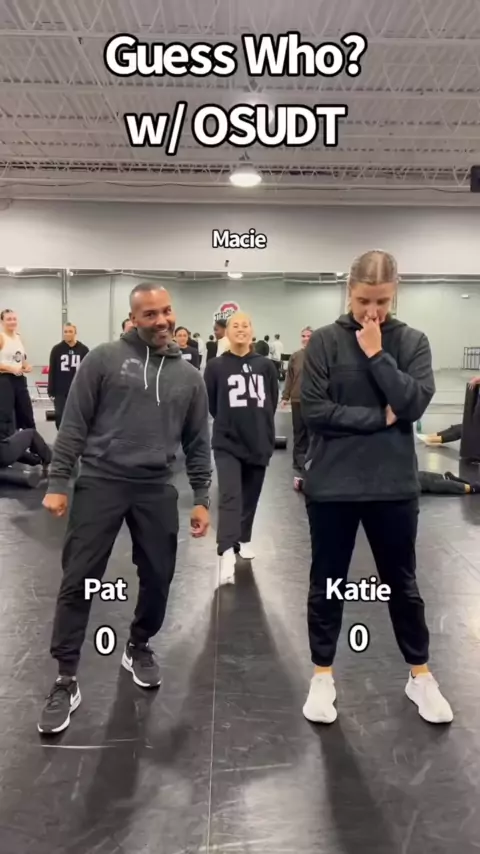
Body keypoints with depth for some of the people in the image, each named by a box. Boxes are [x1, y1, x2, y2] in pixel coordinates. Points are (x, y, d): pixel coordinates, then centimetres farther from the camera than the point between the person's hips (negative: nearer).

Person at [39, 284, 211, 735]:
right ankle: (65, 681, 16)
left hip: (156, 490, 3)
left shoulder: (189, 376, 9)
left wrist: (201, 498, 8)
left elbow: (197, 443, 12)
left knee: (158, 578, 11)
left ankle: (139, 649, 38)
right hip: (100, 483, -3)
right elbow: (73, 425, -2)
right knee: (77, 581, 0)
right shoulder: (103, 359, -2)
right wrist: (57, 482, -7)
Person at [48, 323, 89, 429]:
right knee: (60, 416, -1)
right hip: (60, 391, 0)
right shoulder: (56, 349, 0)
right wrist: (51, 391, -2)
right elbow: (52, 371, 2)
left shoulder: (83, 349, -1)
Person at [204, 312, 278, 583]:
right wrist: (228, 422, 10)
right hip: (227, 443, -3)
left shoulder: (266, 366, 2)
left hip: (258, 442, 3)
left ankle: (244, 539, 33)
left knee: (251, 496, 15)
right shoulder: (216, 366, -4)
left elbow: (273, 401, 11)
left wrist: (260, 426, 10)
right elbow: (211, 404, 5)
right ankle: (227, 552, -21)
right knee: (229, 496, -15)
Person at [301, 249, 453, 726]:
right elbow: (313, 410, -12)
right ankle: (322, 676, 31)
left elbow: (415, 403, -11)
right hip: (332, 483, -1)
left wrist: (376, 354, -14)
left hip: (393, 484, 2)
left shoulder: (412, 342, 3)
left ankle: (419, 676, 36)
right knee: (327, 583, 12)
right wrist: (380, 417, -12)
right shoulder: (325, 342, -4)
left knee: (401, 582, 16)